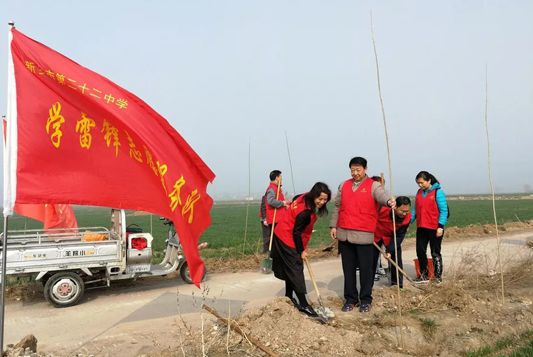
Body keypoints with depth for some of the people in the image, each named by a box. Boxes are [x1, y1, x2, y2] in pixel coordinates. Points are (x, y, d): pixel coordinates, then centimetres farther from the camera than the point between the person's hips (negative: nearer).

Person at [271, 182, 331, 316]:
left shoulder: (305, 198, -5)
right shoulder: (305, 212, -31)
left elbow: (295, 199, 17)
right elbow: (296, 233, -24)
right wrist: (302, 251, -10)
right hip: (287, 239, -10)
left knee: (291, 268, 17)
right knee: (296, 269, -7)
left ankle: (289, 296, 29)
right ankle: (303, 304, -3)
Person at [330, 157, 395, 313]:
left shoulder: (373, 185, -1)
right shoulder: (344, 185, 13)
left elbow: (382, 195, -22)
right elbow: (337, 207, 15)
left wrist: (389, 201, -45)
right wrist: (333, 225, 10)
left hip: (364, 235, -4)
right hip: (344, 234, 4)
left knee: (366, 269, 4)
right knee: (348, 269, 12)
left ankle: (365, 300, 19)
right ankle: (350, 299, 23)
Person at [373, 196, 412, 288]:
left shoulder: (407, 217, -25)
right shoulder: (382, 209, -37)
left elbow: (399, 236, -18)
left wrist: (390, 250, -24)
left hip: (391, 237, 2)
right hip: (375, 235, -2)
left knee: (396, 258, -3)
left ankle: (397, 284, 12)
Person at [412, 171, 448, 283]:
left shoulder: (438, 192, -9)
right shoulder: (419, 192, 8)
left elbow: (444, 210, -11)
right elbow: (415, 209, 14)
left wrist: (440, 226, -16)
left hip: (434, 228, -6)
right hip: (421, 227, 6)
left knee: (435, 253, 5)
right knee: (420, 251, 8)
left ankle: (438, 276, 18)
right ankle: (423, 275, 22)